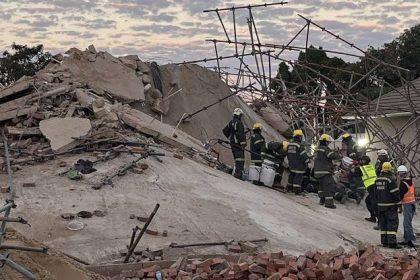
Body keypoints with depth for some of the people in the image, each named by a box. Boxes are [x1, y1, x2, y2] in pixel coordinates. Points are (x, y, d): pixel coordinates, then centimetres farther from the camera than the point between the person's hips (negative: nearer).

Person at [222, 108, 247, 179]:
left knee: (236, 158, 16)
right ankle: (238, 173, -16)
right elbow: (241, 134, -22)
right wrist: (243, 143, -19)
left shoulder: (231, 122, 11)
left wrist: (229, 138, 27)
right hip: (238, 143, -9)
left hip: (232, 143, 9)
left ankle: (236, 172, 20)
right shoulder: (239, 123, -15)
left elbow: (225, 131, 21)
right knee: (240, 159, -9)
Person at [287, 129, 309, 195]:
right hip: (298, 166, -8)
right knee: (298, 177, -3)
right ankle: (297, 190, -4)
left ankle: (289, 188, 26)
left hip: (291, 164, 8)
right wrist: (307, 161, -1)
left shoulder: (289, 144, 7)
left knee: (291, 175, 19)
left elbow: (288, 154, 17)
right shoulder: (300, 146, -18)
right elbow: (304, 155, -16)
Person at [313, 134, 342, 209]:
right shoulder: (325, 149, -13)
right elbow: (333, 156, -21)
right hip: (325, 171, -10)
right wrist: (340, 155, -3)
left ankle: (322, 200, 28)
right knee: (330, 186, -8)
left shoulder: (318, 149, 17)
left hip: (318, 171, 10)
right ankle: (329, 203, -12)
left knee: (322, 185, 21)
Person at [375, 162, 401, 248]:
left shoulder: (378, 179, 9)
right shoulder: (391, 179, -14)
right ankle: (392, 242, -11)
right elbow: (395, 193, -14)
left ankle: (384, 241, 13)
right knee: (392, 223, -5)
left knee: (383, 223, 12)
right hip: (390, 205, -7)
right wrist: (398, 203, -7)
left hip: (380, 205, 7)